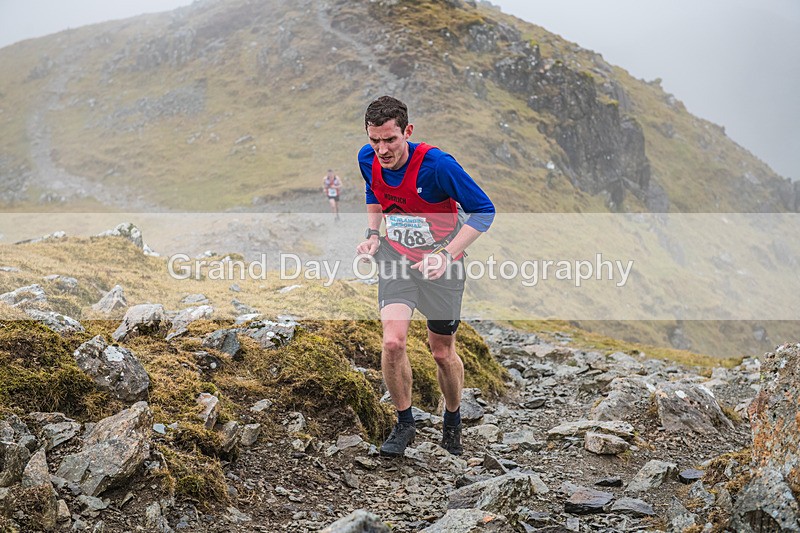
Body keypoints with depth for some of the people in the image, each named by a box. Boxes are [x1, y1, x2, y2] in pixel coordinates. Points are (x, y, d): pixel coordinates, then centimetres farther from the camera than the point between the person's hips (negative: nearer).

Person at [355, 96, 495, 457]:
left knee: (443, 353, 8)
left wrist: (447, 255, -29)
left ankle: (452, 423, 36)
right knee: (393, 342, -16)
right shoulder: (368, 159, -10)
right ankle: (404, 423, 6)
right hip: (396, 257, 3)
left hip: (440, 264, -3)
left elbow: (483, 210, -20)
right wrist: (372, 234, -1)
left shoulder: (437, 164, -28)